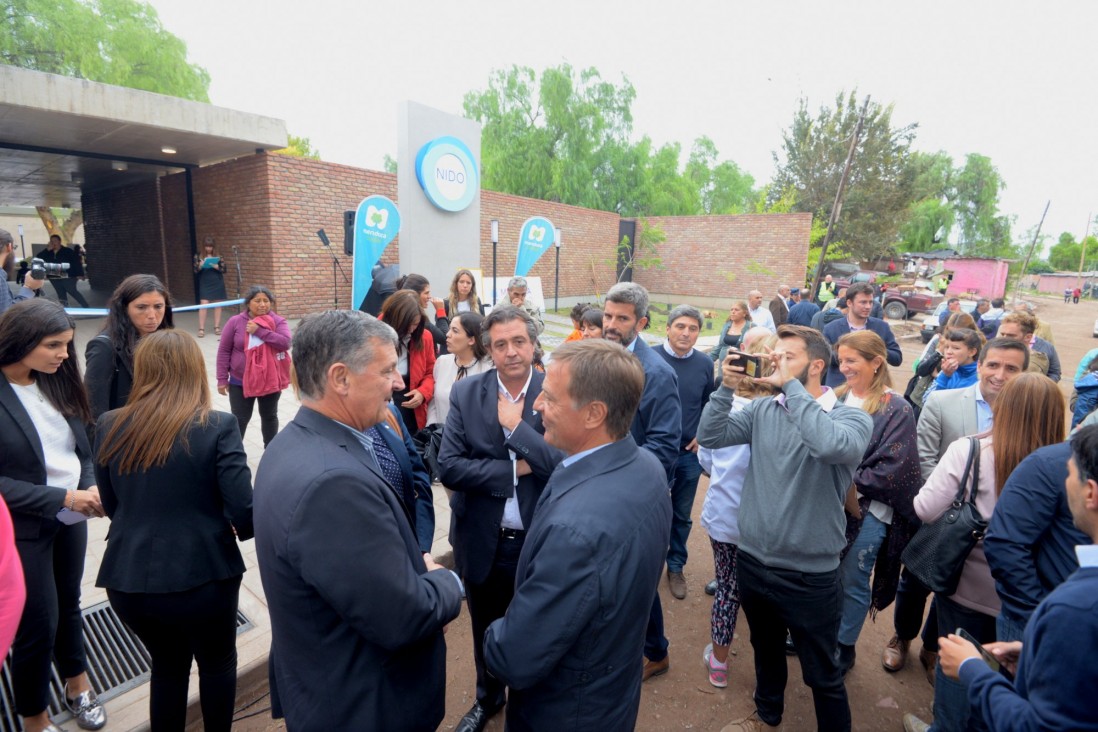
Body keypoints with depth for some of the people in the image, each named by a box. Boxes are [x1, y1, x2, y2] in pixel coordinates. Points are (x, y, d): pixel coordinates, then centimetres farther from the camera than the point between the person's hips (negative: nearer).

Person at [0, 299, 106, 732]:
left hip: (71, 519, 5)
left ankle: (76, 684, 45)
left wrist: (91, 488, -12)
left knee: (68, 603, 22)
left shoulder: (57, 383, -2)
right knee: (39, 623, 9)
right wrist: (64, 497, -21)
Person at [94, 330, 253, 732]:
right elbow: (244, 513, -18)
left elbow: (111, 506, 8)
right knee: (218, 663, 25)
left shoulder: (110, 426, -4)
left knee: (167, 663, 29)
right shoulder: (217, 427, -17)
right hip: (201, 575, -3)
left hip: (127, 578, 4)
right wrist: (239, 531, 5)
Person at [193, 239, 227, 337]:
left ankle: (217, 327, 15)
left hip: (217, 284, 1)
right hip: (205, 284, -1)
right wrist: (200, 266, -20)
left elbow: (224, 269, -1)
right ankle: (201, 329, -4)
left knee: (217, 305, 6)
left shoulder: (219, 256, 2)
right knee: (203, 305, -8)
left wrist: (217, 267, -20)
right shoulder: (198, 257, 2)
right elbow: (195, 271, 1)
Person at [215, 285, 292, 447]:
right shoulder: (235, 322, -7)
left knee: (269, 416, 17)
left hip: (270, 380, 1)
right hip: (240, 381, -1)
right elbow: (224, 351, -2)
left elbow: (285, 343, -22)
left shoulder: (278, 321, -6)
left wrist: (259, 331, -24)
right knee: (239, 419, 7)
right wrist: (222, 379, -3)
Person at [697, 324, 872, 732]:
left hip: (810, 575, -5)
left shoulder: (852, 417, -13)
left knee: (822, 675, 15)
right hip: (752, 562, 5)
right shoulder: (763, 410, -1)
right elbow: (710, 437, -7)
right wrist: (727, 388, -17)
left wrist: (790, 386, -30)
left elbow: (833, 446, -36)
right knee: (766, 651, 29)